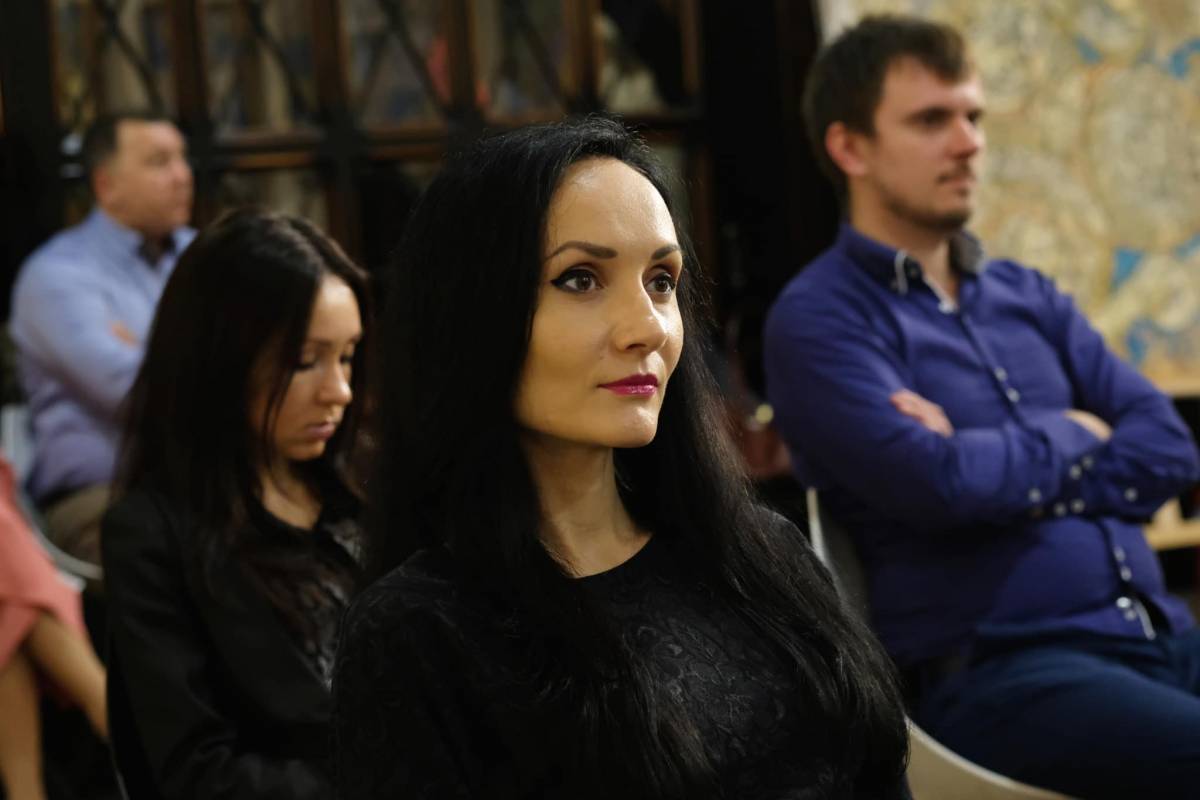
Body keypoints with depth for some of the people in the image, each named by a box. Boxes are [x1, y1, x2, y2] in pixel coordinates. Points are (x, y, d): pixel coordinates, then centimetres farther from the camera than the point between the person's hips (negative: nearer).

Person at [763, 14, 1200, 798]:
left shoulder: (1029, 295, 19)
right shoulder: (818, 321, -1)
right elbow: (942, 485, -16)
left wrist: (1002, 463, -5)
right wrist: (1071, 436, 2)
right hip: (998, 667, -6)